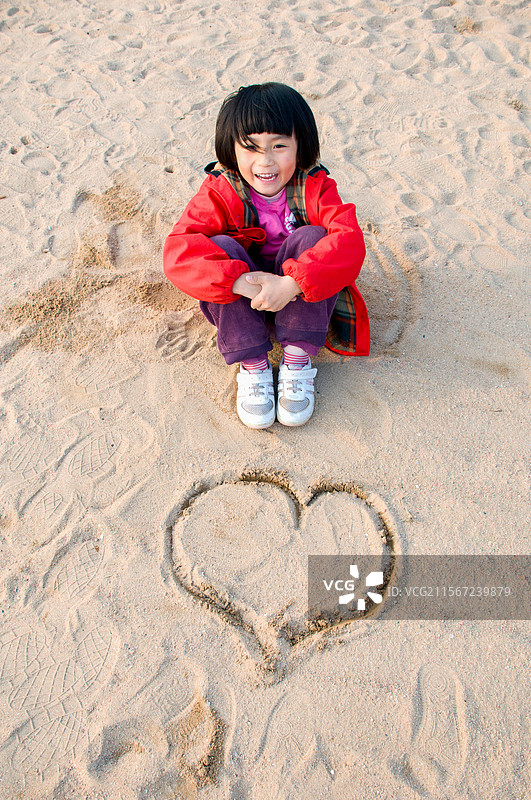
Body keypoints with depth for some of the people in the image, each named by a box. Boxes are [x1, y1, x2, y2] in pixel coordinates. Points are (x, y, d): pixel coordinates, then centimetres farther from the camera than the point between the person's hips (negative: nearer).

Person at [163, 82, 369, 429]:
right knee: (221, 248, -26)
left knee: (311, 237, -26)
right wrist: (240, 281, -42)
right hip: (241, 306, 1)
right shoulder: (220, 192, -13)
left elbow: (349, 243, -30)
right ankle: (253, 364, -22)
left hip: (301, 297, 0)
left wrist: (290, 284, -44)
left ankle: (298, 360, -22)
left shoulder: (314, 187, -13)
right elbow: (179, 251, -27)